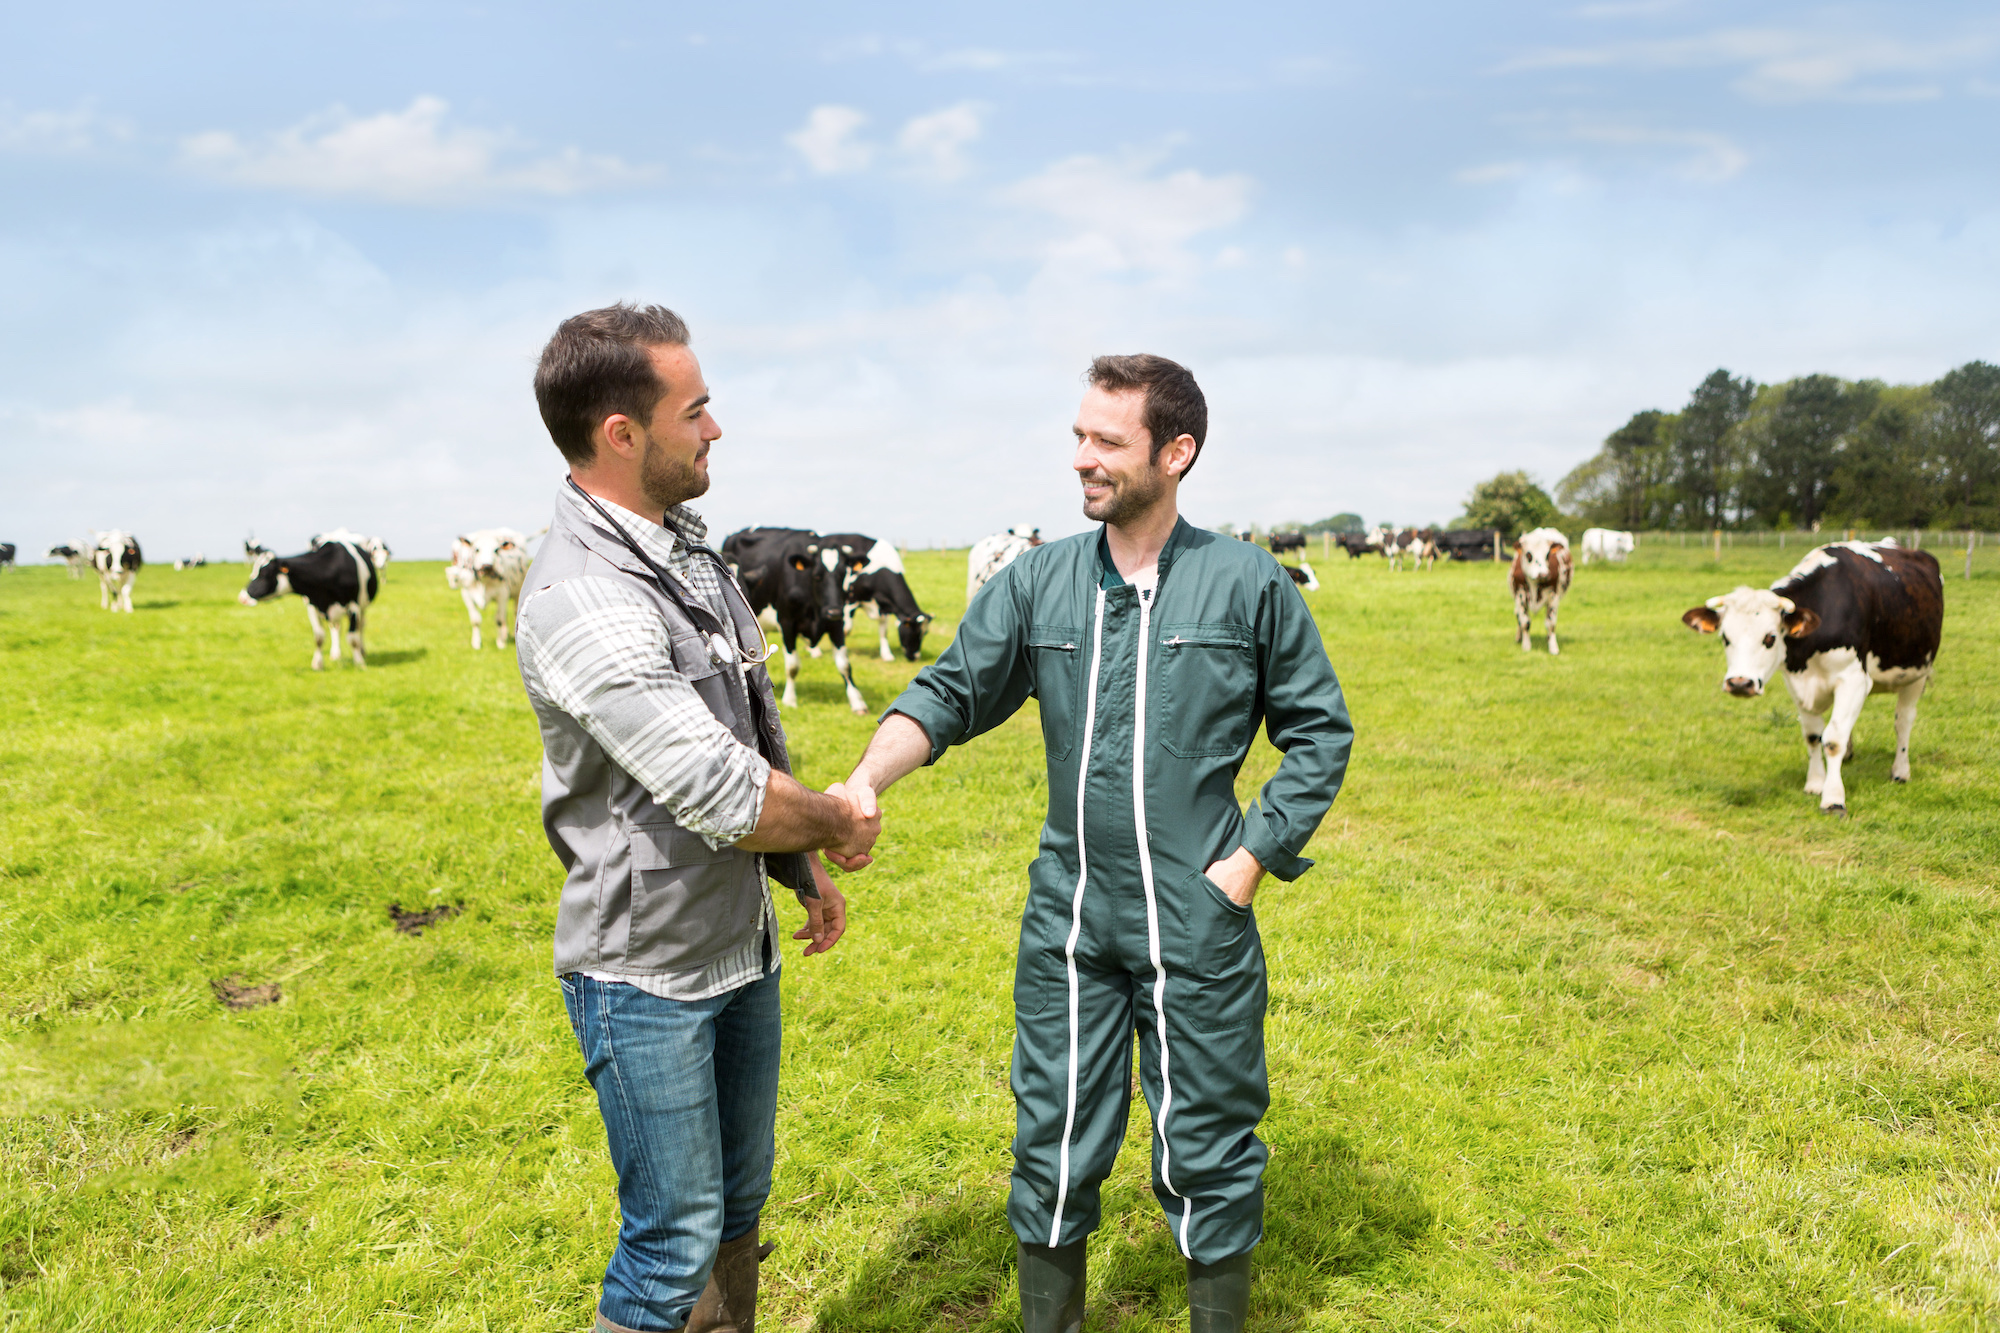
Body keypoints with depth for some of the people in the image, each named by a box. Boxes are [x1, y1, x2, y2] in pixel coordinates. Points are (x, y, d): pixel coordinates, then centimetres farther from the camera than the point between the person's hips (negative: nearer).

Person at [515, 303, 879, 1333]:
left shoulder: (690, 550, 4)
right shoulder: (581, 599, -26)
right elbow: (723, 796, -28)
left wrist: (807, 874, 14)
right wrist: (835, 822, -10)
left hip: (741, 947, 8)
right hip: (645, 973, -8)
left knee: (738, 1205, 22)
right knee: (676, 1235, 6)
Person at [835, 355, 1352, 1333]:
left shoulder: (1249, 584, -4)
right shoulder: (1036, 583, 2)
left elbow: (1320, 731, 2)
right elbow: (950, 694, -2)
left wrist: (1254, 856, -5)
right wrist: (865, 782, -19)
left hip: (1200, 924, -2)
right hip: (1068, 921, 2)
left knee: (1208, 1156, 13)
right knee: (1053, 1153, 14)